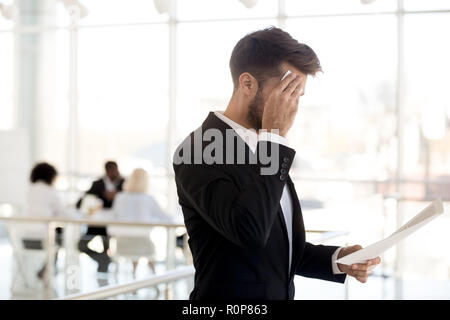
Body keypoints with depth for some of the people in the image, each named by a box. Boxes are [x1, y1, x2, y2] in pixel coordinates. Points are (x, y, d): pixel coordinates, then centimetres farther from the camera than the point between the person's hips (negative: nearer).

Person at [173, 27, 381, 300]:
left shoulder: (262, 147, 7)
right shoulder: (201, 150, -18)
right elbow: (249, 230, -32)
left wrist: (338, 259, -3)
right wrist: (274, 133, -25)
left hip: (282, 292, 8)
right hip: (230, 297, -8)